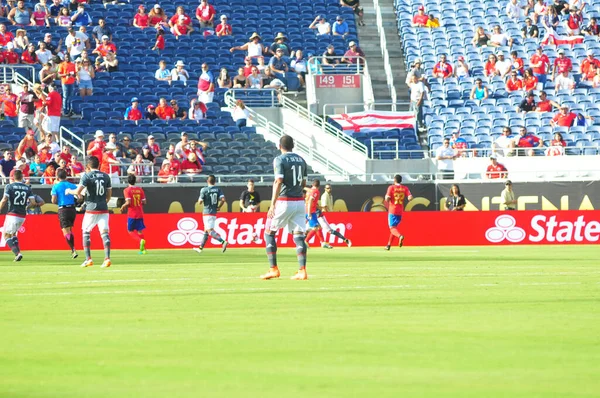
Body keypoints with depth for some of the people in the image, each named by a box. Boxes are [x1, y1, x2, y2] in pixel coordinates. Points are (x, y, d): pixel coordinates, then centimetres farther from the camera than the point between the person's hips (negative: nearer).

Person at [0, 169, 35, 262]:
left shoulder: (9, 186, -6)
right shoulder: (28, 188, 5)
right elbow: (33, 202, 0)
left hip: (12, 215, -5)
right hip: (22, 216, 5)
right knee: (13, 233, 25)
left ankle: (17, 253, -13)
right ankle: (17, 253, 13)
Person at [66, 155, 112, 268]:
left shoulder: (87, 176, -7)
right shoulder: (106, 176, 7)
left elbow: (78, 192, -13)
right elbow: (109, 194, 13)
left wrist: (69, 191, 7)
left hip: (91, 209, -3)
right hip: (104, 209, 3)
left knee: (86, 232, 11)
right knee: (104, 232, -1)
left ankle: (88, 259, 5)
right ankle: (107, 258, -14)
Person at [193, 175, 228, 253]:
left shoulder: (204, 190, -10)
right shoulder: (218, 189, 2)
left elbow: (200, 202, -10)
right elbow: (223, 199, -8)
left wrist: (200, 199, 12)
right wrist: (219, 207, 6)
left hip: (207, 213, -7)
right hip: (214, 212, 7)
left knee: (210, 231, -12)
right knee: (206, 230, 18)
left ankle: (223, 242, -32)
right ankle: (200, 248, 26)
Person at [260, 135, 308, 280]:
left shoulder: (280, 160, -9)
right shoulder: (301, 160, 11)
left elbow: (278, 182, -18)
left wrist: (273, 204, -21)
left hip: (283, 201, -5)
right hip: (299, 202, 5)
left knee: (269, 233, 7)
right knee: (299, 235, 4)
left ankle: (274, 269, 2)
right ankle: (302, 271, -6)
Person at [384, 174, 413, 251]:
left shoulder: (391, 187, -6)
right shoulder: (405, 188, 3)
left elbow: (387, 198, -14)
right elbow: (410, 197, -8)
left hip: (392, 211, -5)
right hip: (400, 211, 5)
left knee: (392, 228, -7)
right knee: (394, 227, 19)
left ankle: (400, 236, -38)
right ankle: (389, 245, 22)